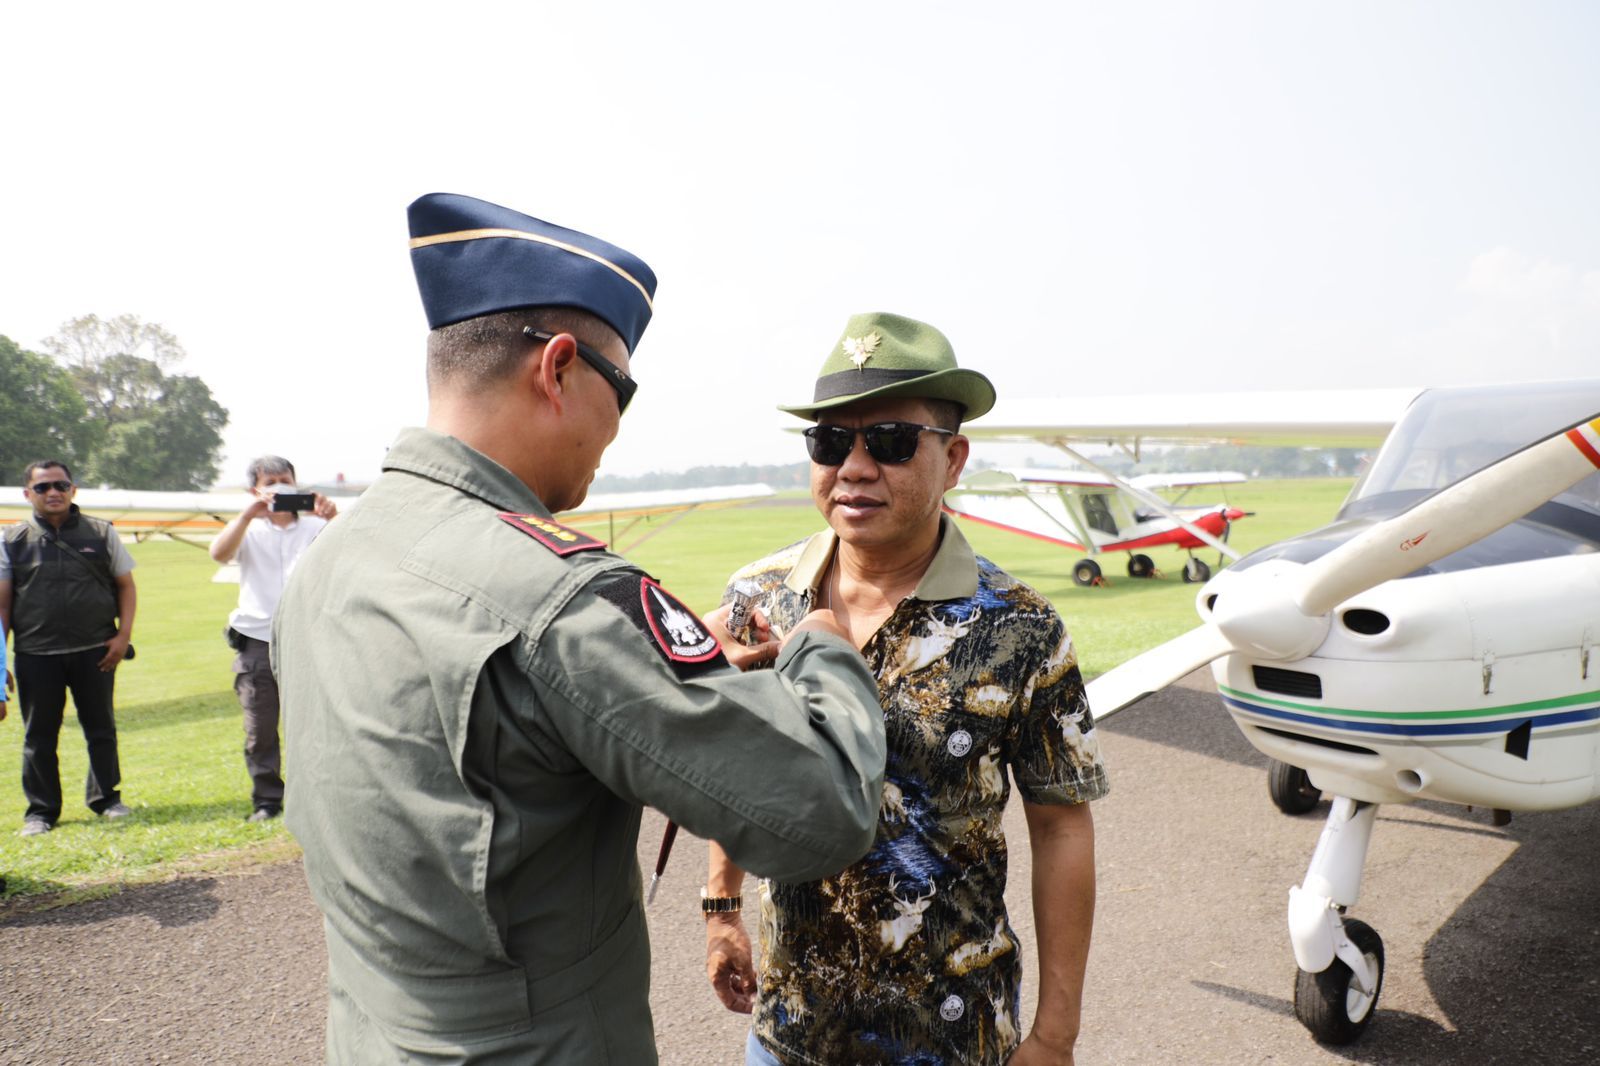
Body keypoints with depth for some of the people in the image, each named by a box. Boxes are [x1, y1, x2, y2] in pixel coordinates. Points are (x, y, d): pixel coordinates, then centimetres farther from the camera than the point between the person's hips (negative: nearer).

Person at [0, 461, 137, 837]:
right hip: (35, 654, 0)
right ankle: (41, 809, 20)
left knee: (101, 729, 8)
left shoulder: (101, 533, 5)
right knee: (38, 735, 8)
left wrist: (124, 635, -2)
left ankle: (106, 797, 23)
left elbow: (126, 586, 9)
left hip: (95, 651, 0)